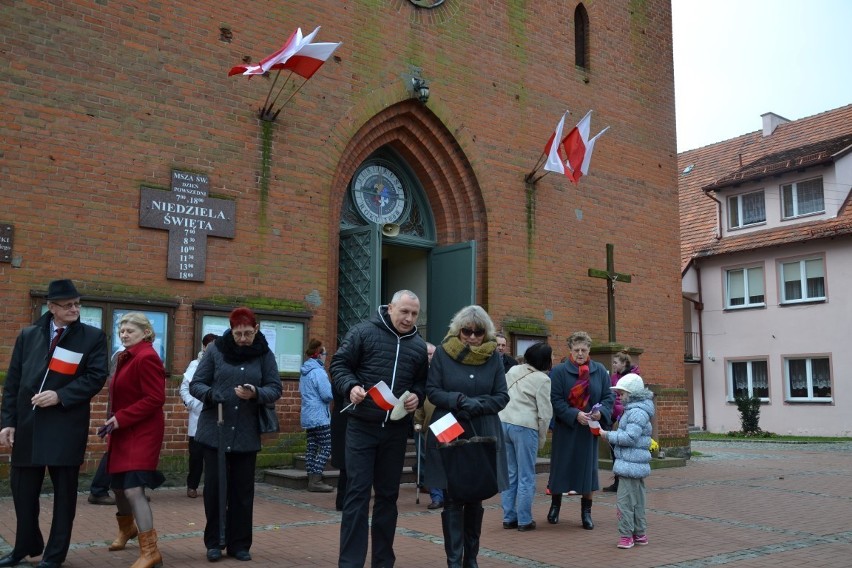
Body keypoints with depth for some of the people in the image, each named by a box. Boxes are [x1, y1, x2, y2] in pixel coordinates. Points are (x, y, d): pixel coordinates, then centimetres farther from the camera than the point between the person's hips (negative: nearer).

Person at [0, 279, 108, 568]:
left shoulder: (93, 337, 0)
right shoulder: (28, 335, 9)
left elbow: (96, 377, -8)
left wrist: (60, 395, -18)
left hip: (67, 427, -3)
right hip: (27, 425, 3)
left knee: (64, 490, 5)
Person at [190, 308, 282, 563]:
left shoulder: (265, 354, 1)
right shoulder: (215, 349, -2)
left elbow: (275, 388, 0)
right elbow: (195, 384, 0)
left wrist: (256, 393, -21)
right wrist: (210, 394, -22)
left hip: (247, 435, 1)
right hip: (215, 432, 0)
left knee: (242, 490, 7)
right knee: (214, 487, 5)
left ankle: (239, 543, 20)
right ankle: (214, 542, 21)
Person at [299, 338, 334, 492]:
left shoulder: (305, 371, 12)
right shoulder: (318, 371, -16)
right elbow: (328, 395, -20)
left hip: (307, 416, 9)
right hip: (320, 417, -9)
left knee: (311, 447, 10)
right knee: (326, 447, -5)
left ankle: (311, 479, 12)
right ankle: (316, 480, -9)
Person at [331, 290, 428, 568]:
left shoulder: (419, 345, 9)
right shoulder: (363, 332, -4)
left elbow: (422, 381, 15)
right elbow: (339, 364, -3)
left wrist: (417, 396, -7)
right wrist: (351, 387, -21)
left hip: (396, 430, 4)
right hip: (362, 426, -4)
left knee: (388, 493, 12)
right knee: (357, 492, -3)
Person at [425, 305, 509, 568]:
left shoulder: (494, 357, 3)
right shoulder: (443, 353, -2)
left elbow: (502, 396, 2)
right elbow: (432, 391, -3)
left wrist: (478, 405, -17)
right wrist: (459, 400, -19)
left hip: (483, 436, 2)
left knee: (476, 498, 10)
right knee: (453, 498, -2)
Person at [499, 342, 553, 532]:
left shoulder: (513, 370, 11)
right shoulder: (542, 379, -6)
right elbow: (544, 413, -7)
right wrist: (542, 439, 3)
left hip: (503, 422, 6)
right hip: (524, 427, -6)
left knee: (510, 474, 13)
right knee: (526, 477, 5)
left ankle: (508, 518, 18)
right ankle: (524, 520, 10)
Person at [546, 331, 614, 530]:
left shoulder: (600, 371, 3)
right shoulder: (559, 371, -6)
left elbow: (609, 396, 4)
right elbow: (555, 399, -11)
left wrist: (601, 412, -16)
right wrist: (575, 415, -22)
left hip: (589, 429, 2)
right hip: (565, 428, -2)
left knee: (588, 467, 4)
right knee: (561, 466, 6)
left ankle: (586, 512, 15)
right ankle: (555, 506, 24)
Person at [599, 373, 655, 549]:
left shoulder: (637, 412, -17)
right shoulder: (633, 410, 16)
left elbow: (630, 437, -24)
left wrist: (608, 435, -16)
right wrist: (612, 436, 12)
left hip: (631, 466, -11)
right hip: (636, 465, 11)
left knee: (624, 500, -7)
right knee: (636, 501, 16)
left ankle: (626, 535, -1)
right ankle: (640, 534, 24)